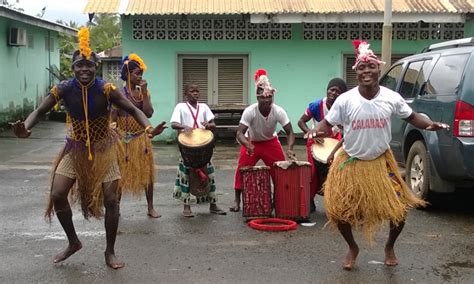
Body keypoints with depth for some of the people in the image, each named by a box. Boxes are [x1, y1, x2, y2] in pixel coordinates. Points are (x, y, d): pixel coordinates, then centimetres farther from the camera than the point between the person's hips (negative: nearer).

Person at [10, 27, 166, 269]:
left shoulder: (105, 89, -20)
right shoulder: (64, 89, -14)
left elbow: (133, 109, -22)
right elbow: (40, 111, -9)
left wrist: (148, 128, -43)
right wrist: (25, 129, -31)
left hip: (103, 150, -2)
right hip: (75, 149, 2)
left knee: (111, 200, -4)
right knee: (57, 196, -4)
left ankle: (110, 252, 16)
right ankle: (73, 242, 20)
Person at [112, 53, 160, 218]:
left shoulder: (143, 92, 3)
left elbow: (149, 113, -10)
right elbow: (113, 117, -5)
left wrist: (144, 92, -13)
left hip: (141, 138, 3)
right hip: (123, 139, -3)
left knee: (147, 172, 6)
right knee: (120, 173, 5)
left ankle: (150, 207, 17)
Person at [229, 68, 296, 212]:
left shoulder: (278, 111, -26)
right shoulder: (249, 111, -30)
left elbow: (290, 132, -22)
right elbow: (240, 133, -32)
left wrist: (290, 149, -40)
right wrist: (247, 145, -52)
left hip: (271, 142, 1)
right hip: (251, 143, -1)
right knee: (242, 170, -8)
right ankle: (237, 201, 4)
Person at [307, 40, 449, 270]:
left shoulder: (391, 98, -11)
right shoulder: (345, 100, -16)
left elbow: (412, 117, 2)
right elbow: (327, 123, -9)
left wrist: (430, 124, -17)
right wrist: (316, 130, -32)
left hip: (381, 162, 1)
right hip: (351, 162, -1)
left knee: (398, 209, 2)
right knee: (339, 210, 0)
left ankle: (390, 247, 33)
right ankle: (352, 248, 30)